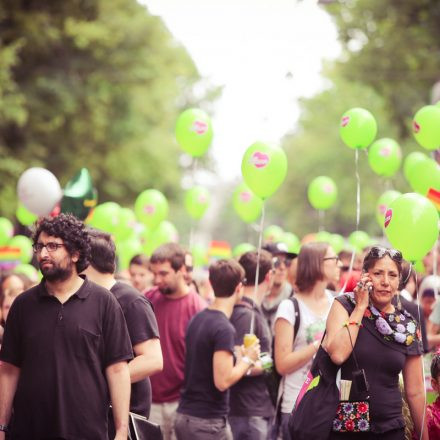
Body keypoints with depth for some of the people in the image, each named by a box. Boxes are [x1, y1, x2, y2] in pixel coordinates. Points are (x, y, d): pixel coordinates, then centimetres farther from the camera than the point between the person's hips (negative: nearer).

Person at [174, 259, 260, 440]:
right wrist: (247, 360, -7)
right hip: (207, 421, -8)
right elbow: (223, 381, -22)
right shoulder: (223, 328, -18)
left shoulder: (197, 320, 8)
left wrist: (240, 359, 17)